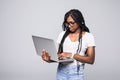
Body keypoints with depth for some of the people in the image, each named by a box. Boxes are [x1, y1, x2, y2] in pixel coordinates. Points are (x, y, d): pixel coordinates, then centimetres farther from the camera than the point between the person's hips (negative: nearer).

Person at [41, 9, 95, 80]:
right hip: (61, 71, 3)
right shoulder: (63, 34, 9)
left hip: (76, 72, -2)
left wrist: (72, 55, -18)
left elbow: (91, 60, -8)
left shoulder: (88, 36, -1)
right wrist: (50, 59, -10)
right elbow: (59, 55, 11)